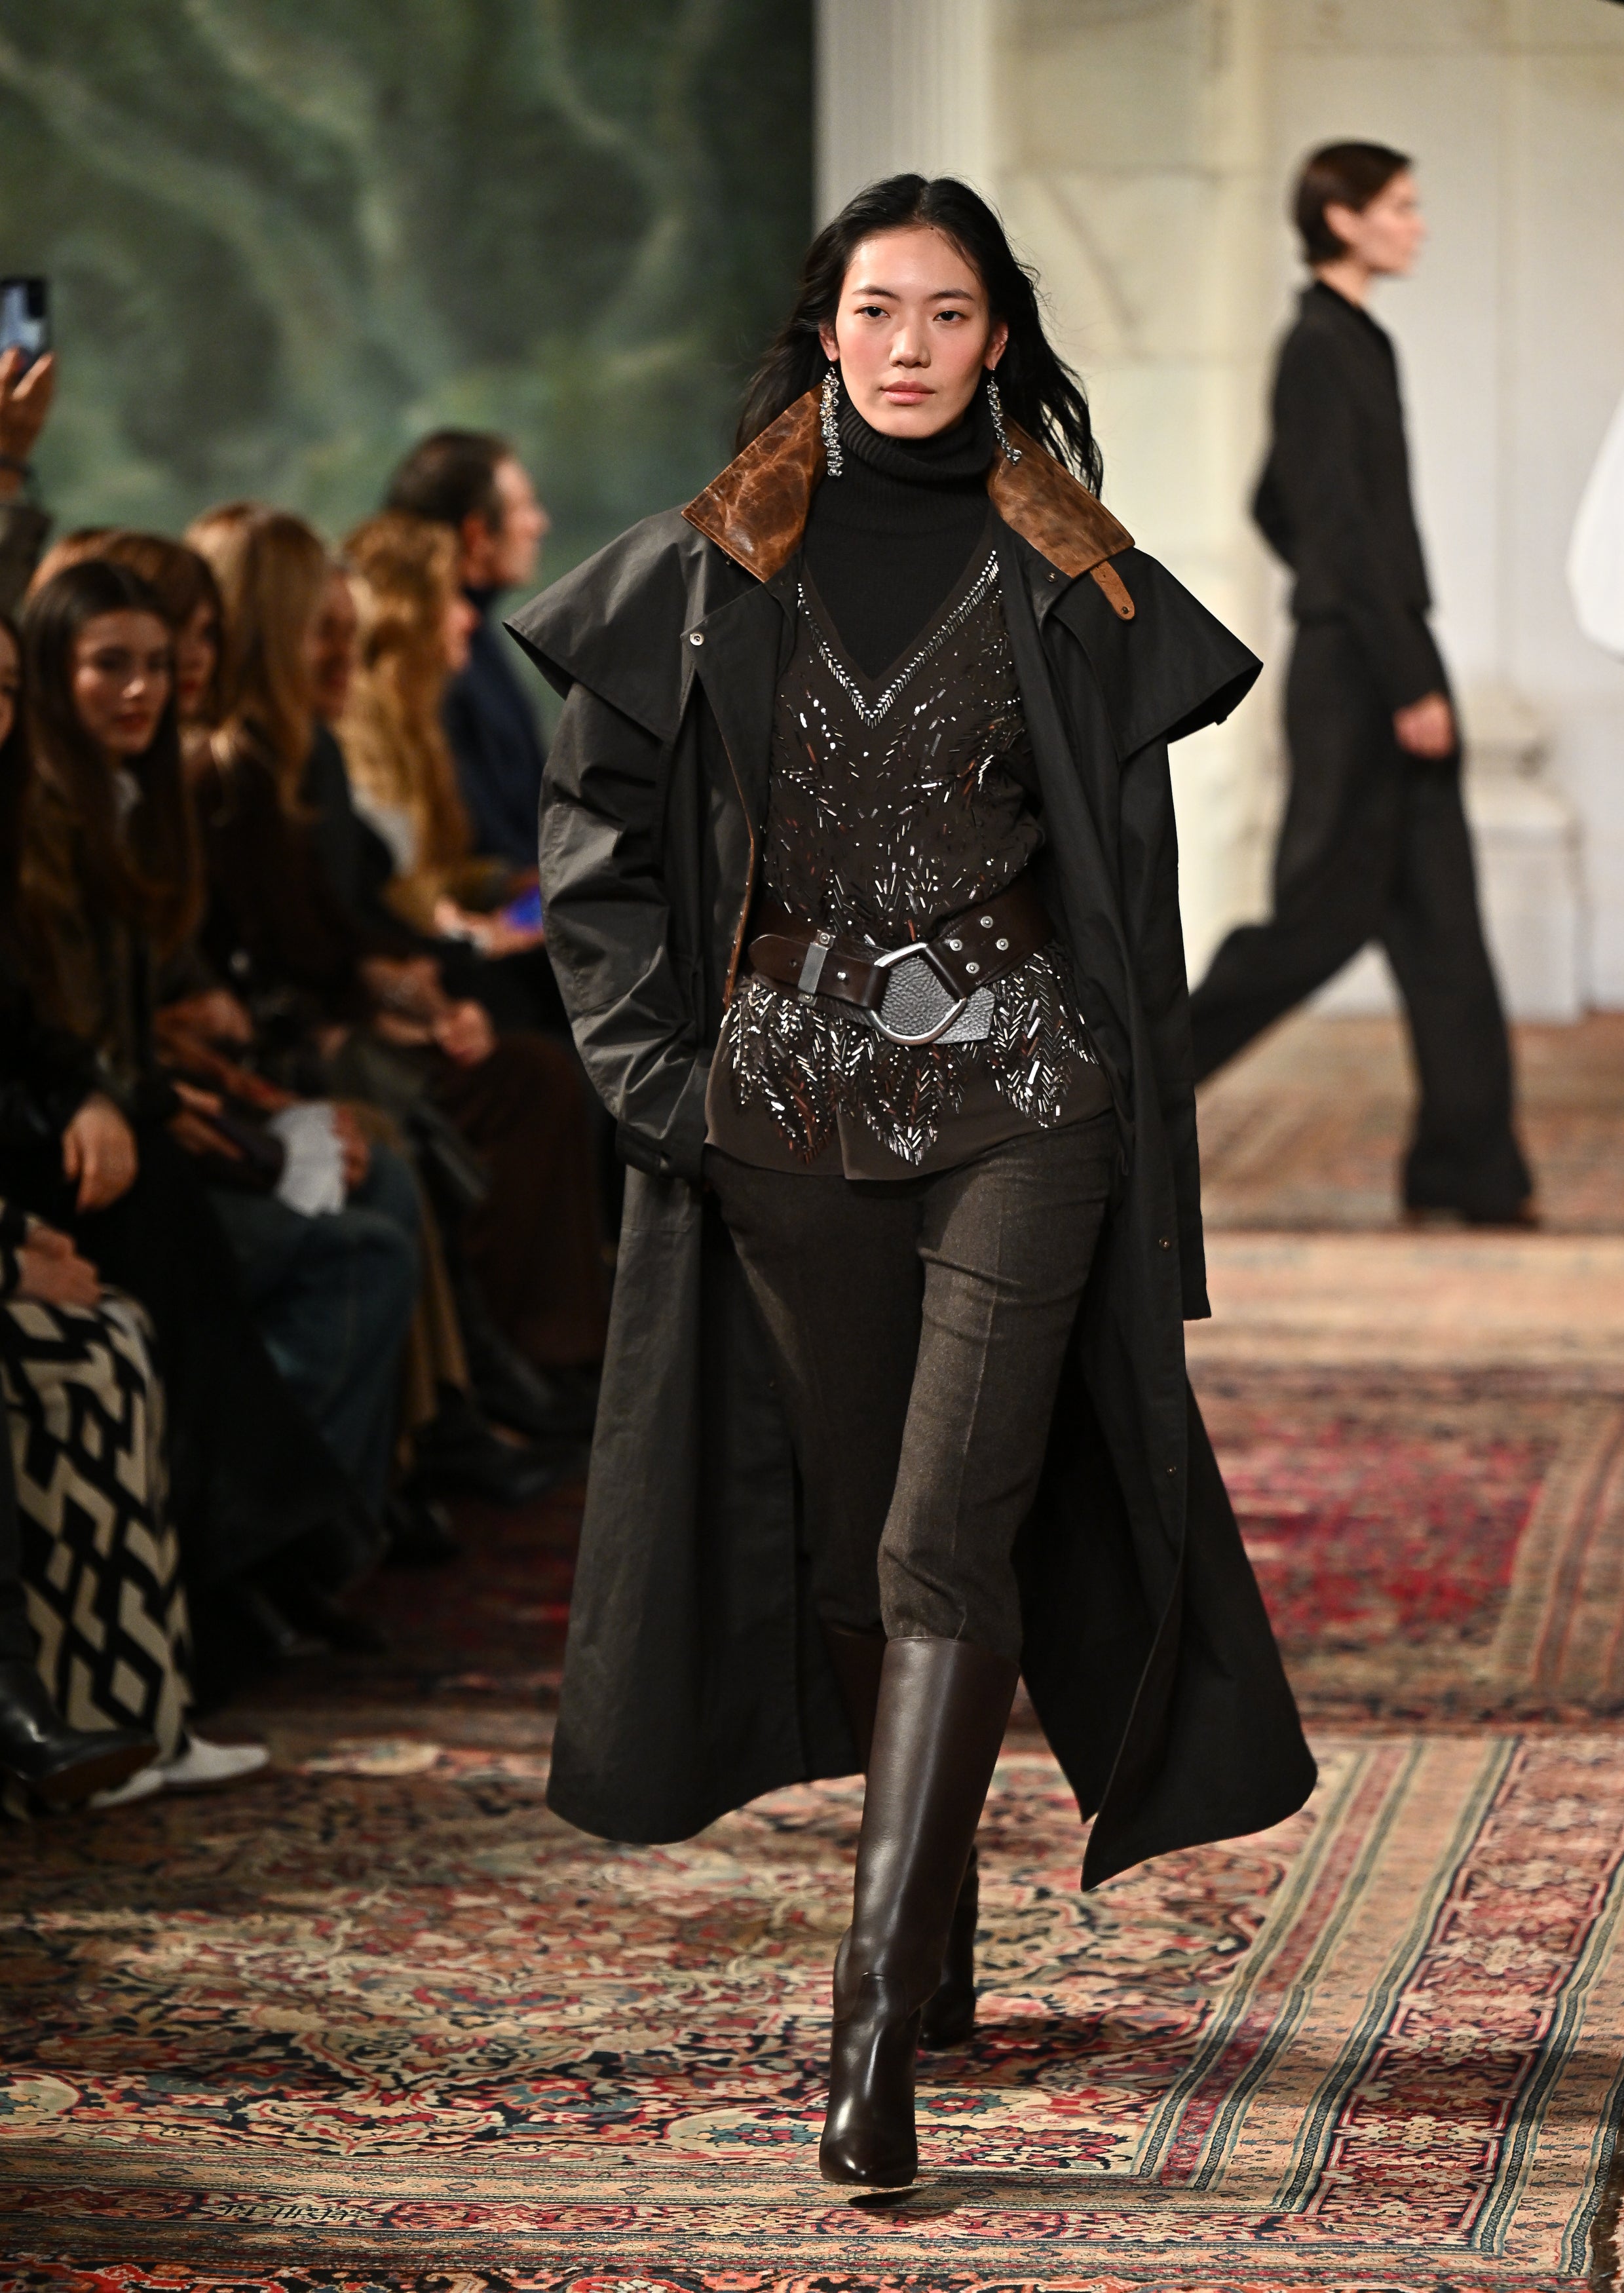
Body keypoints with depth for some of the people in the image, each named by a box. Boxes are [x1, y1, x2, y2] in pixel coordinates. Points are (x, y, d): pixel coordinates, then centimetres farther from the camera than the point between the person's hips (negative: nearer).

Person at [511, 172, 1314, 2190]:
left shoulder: (1069, 581, 5)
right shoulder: (712, 572, 7)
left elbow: (1132, 865, 8)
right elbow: (597, 835, 8)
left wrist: (1150, 1166, 3)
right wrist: (660, 1064, -4)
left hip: (1020, 1091, -2)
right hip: (792, 1096, 2)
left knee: (948, 1538, -14)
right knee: (850, 1540, 10)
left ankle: (879, 2022, -19)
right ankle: (941, 1941, 27)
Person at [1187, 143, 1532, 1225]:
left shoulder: (1355, 345, 15)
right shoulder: (1321, 350, -14)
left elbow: (1276, 509, 24)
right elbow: (1342, 528, -19)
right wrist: (1407, 685, -20)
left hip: (1388, 666, 9)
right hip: (1358, 677, -9)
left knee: (1441, 922, 6)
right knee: (1325, 913, -4)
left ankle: (1470, 1165, 7)